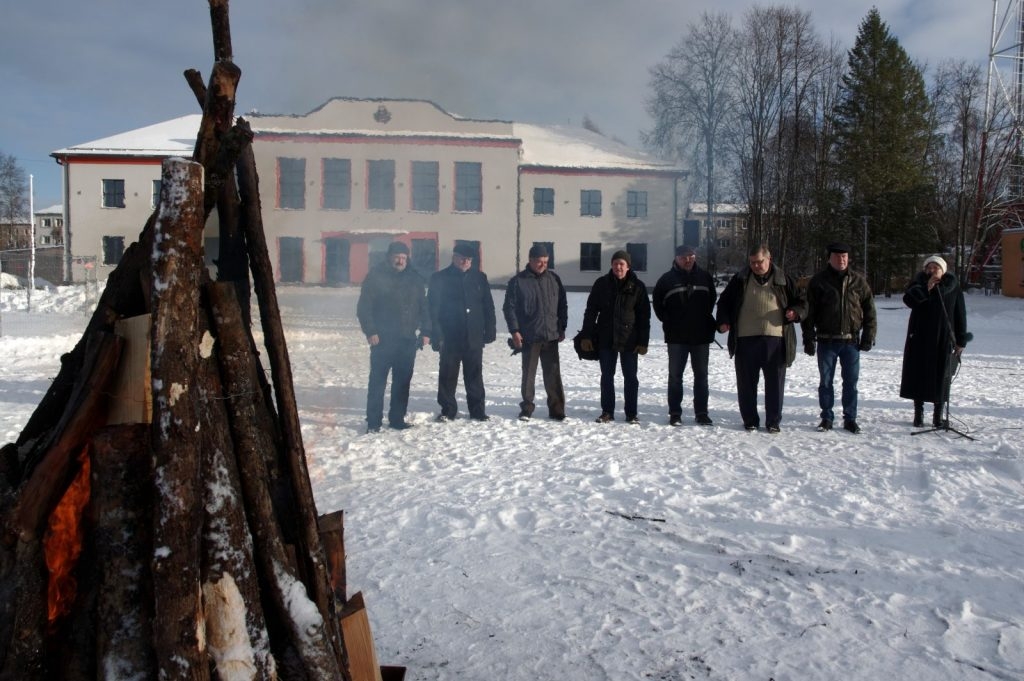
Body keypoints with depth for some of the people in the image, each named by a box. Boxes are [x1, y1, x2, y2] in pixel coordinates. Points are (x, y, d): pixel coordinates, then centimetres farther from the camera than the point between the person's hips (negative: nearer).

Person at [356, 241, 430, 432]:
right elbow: (364, 307, -4)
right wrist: (370, 331, -12)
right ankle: (373, 421, 3)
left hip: (408, 339, 4)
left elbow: (423, 307, 14)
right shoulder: (376, 276, -2)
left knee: (403, 381, 8)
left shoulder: (415, 278, 11)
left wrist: (425, 331, 5)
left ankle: (397, 418, 18)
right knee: (378, 380, -2)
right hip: (382, 339, -4)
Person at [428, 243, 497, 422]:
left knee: (474, 375, 8)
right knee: (448, 375, 4)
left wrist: (489, 331, 4)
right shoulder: (439, 278, -1)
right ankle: (447, 410, 14)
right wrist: (436, 335, -11)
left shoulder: (479, 277, 7)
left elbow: (488, 306, 9)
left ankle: (477, 410, 17)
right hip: (450, 338, -2)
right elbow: (433, 309, -4)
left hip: (474, 338, 2)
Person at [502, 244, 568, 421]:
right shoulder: (518, 281, -3)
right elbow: (509, 307, -3)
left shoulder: (554, 279, 7)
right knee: (528, 374, 6)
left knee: (553, 375, 5)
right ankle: (526, 409, 16)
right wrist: (515, 331, -9)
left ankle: (556, 410, 12)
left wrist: (562, 328, 8)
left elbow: (562, 305, 13)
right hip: (529, 337, -2)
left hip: (551, 336, 3)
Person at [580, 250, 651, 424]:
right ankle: (607, 412, 18)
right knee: (607, 376, 8)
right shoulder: (601, 284, 1)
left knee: (630, 377, 4)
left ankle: (631, 413, 14)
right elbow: (591, 310, 3)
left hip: (629, 340, -1)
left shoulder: (637, 286, -1)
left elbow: (644, 316, 0)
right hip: (606, 338, 1)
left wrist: (643, 342, -5)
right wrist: (587, 336, -3)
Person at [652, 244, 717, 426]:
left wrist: (706, 319, 11)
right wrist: (667, 321, 2)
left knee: (701, 375, 7)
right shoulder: (667, 279, -1)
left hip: (702, 335, 2)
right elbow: (657, 302, 8)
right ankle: (675, 413, 9)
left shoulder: (705, 276, 6)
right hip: (676, 336, -2)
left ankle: (701, 413, 14)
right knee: (675, 375, 3)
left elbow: (712, 298, 18)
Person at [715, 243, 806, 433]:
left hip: (775, 339, 0)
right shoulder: (740, 279, 8)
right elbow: (724, 302, 15)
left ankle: (773, 421, 16)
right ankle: (750, 420, 18)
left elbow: (800, 303, 12)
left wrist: (795, 312, -10)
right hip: (746, 339, 1)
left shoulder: (783, 279, 7)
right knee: (746, 383, 6)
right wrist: (723, 321, -1)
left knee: (775, 383, 5)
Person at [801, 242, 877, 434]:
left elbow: (869, 311, 8)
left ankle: (850, 418, 16)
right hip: (826, 341, -1)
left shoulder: (859, 281, 6)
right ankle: (827, 417, 16)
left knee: (851, 382, 6)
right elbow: (808, 312, -1)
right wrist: (809, 339, -6)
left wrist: (868, 337, 1)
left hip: (851, 341, 1)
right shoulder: (818, 281, 0)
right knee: (825, 381, 6)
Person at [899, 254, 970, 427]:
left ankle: (938, 416, 15)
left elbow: (960, 316, 3)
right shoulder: (919, 284, 2)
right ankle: (918, 413, 14)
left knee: (942, 378, 4)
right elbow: (908, 299, -18)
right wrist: (926, 288, -30)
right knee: (919, 375, 2)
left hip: (944, 340, 0)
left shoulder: (953, 288, 1)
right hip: (920, 340, 0)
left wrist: (961, 340, 0)